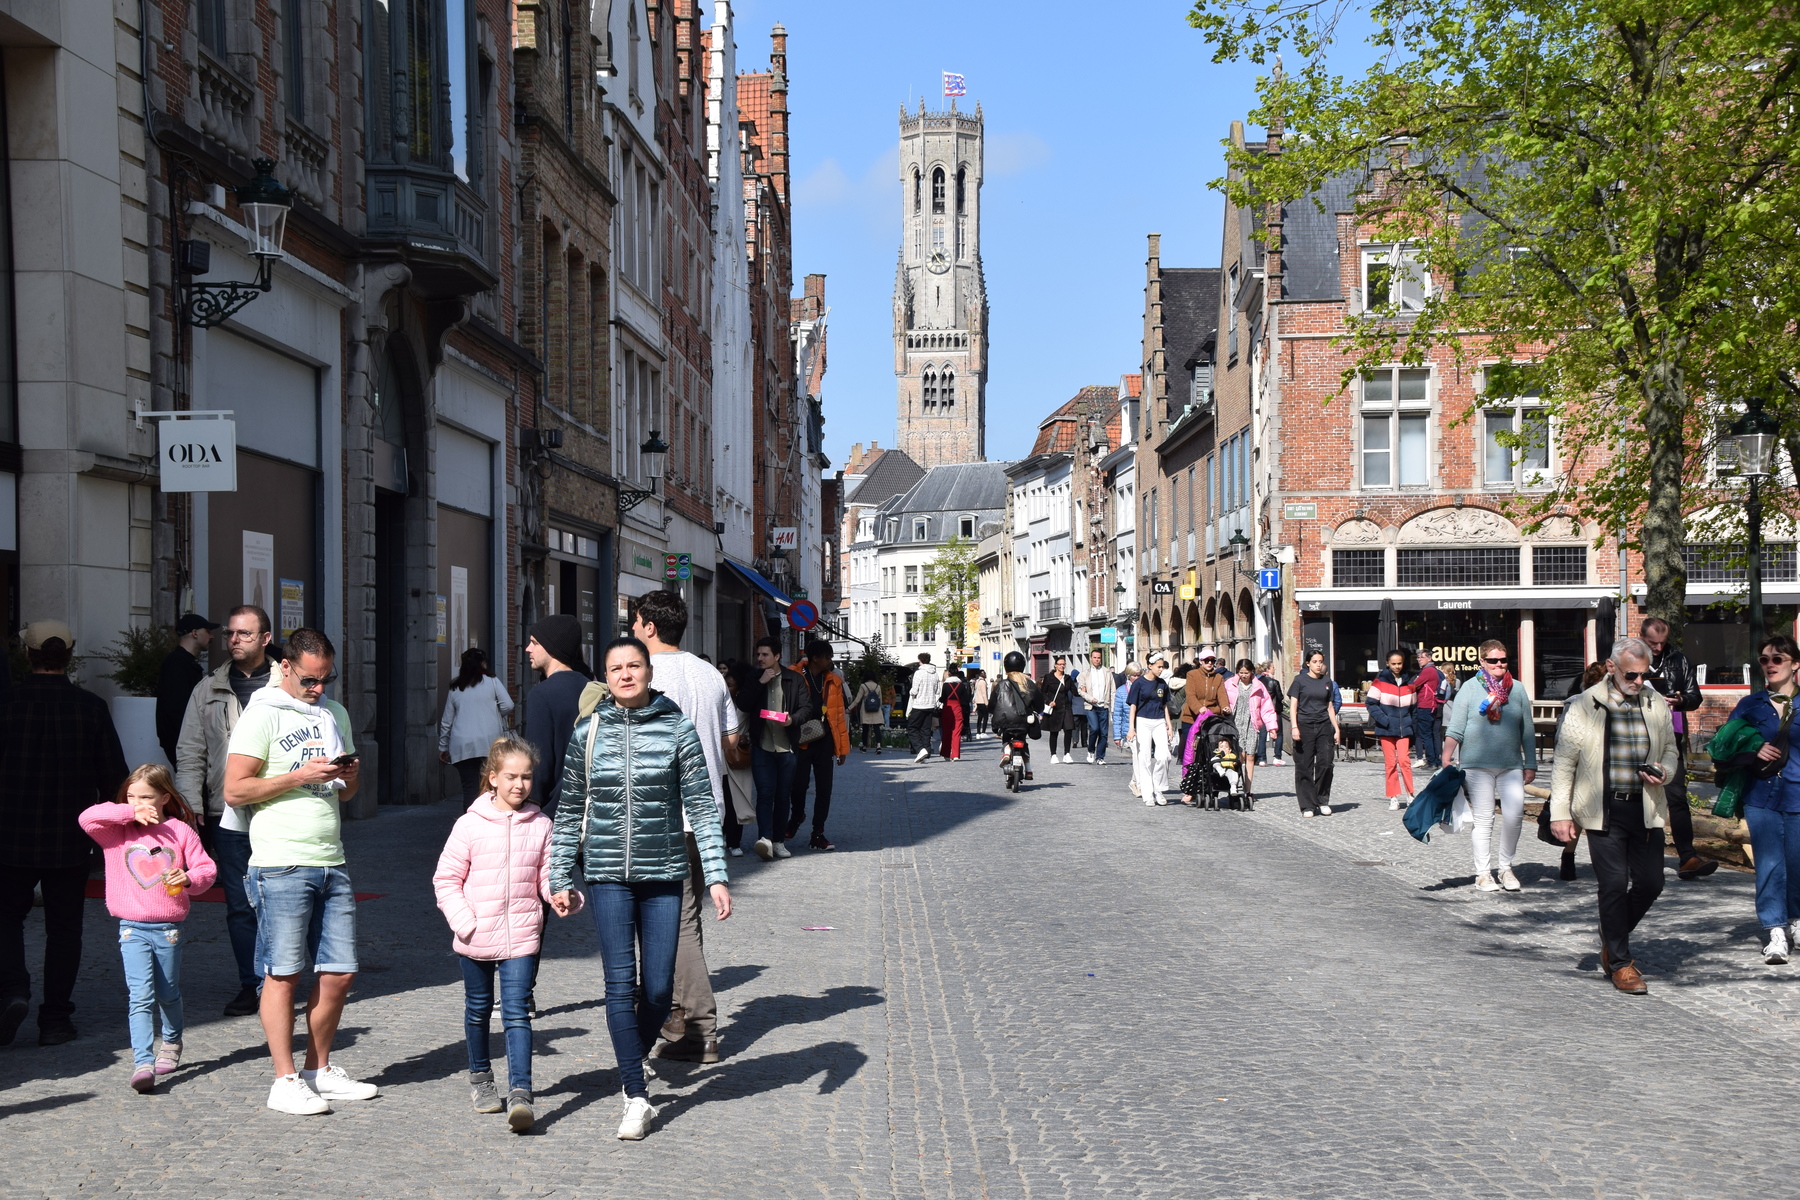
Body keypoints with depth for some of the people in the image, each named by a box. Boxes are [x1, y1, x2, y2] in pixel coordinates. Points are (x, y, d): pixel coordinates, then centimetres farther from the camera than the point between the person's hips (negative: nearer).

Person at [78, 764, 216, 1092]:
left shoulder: (181, 831, 1)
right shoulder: (117, 831, 4)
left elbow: (207, 868, 2)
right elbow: (87, 818, -12)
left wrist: (189, 878, -20)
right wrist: (131, 813, -15)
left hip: (169, 928, 1)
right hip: (132, 929, -1)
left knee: (168, 994, 15)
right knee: (141, 996, -13)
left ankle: (171, 1043, 40)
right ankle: (142, 1063, -18)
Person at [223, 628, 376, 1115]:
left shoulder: (335, 714, 17)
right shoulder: (262, 715, -3)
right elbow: (235, 790, -9)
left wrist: (349, 777, 1)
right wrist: (301, 776, -16)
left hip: (332, 863, 6)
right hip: (282, 865, -6)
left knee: (339, 974, 7)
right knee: (283, 974, -2)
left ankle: (320, 1070, 21)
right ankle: (285, 1081, 6)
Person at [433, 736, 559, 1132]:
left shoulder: (540, 825, 2)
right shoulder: (471, 825, -5)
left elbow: (547, 877, 5)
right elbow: (446, 879, -1)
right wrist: (462, 920, -12)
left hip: (521, 936, 0)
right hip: (476, 937, 0)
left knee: (517, 1011, -9)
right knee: (478, 1009, 16)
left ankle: (520, 1092, -14)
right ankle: (480, 1077, 36)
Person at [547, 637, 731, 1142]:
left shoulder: (677, 729, 0)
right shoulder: (587, 733, 4)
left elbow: (702, 807, 0)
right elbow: (570, 812, 11)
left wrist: (716, 876, -6)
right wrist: (561, 879, 9)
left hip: (663, 875, 0)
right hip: (608, 876, 0)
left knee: (658, 988, 2)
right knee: (620, 984, -7)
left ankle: (634, 1063, 31)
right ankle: (636, 1097, 0)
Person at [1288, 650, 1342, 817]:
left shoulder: (1327, 683, 13)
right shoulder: (1300, 680, 3)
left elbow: (1330, 707, 18)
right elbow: (1293, 705, -1)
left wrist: (1336, 729, 12)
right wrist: (1294, 727, -11)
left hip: (1324, 727, 3)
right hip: (1305, 726, -3)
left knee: (1326, 763, -6)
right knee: (1304, 766, -3)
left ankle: (1323, 801, 9)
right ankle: (1308, 806, 2)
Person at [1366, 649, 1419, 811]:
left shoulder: (1410, 681, 7)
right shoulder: (1380, 682, -2)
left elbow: (1413, 707, 14)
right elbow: (1372, 704, -3)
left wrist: (1412, 726, 8)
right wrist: (1384, 720, -15)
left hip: (1404, 729, 1)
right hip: (1386, 729, -1)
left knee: (1404, 759, -10)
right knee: (1390, 763, 1)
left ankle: (1409, 794, 0)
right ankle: (1393, 798, 7)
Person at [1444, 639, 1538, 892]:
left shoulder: (1518, 689, 8)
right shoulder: (1470, 689, 0)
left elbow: (1528, 730, 13)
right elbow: (1455, 729, -2)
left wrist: (1531, 764, 10)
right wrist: (1446, 761, -11)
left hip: (1511, 765, 2)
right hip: (1477, 765, -2)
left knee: (1514, 814, -9)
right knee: (1483, 819, 2)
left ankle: (1506, 867, 10)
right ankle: (1483, 873, 12)